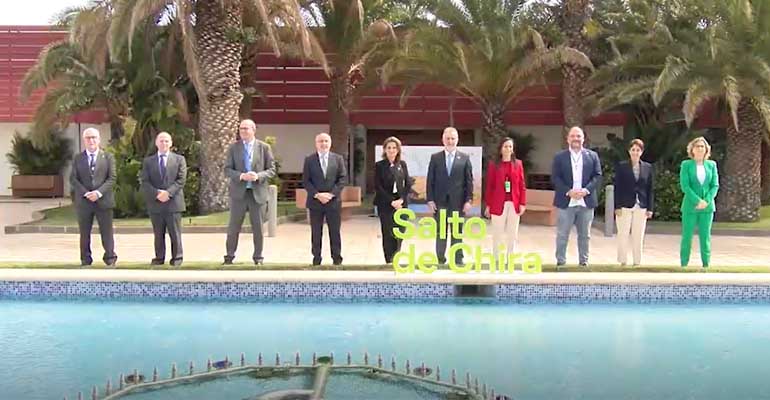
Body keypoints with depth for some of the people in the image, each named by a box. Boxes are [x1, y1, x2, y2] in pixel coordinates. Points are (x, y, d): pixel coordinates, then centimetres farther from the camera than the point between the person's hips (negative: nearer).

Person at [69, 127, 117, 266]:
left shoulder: (108, 157, 6)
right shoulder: (78, 158, 10)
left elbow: (112, 178, -1)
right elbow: (73, 179, 3)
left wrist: (99, 192, -14)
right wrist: (86, 193, -12)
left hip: (103, 200, -1)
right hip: (83, 201, 1)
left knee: (107, 233, 1)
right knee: (84, 233, 5)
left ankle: (110, 259, 10)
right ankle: (85, 260, 12)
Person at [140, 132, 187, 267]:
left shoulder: (179, 159, 8)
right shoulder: (148, 161, 12)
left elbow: (181, 180, -2)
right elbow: (145, 182, 3)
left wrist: (168, 192, -15)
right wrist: (157, 193, -14)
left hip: (173, 202, -2)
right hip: (155, 203, 2)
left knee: (175, 233, 0)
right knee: (158, 234, 6)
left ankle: (177, 258, 7)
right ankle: (159, 258, 13)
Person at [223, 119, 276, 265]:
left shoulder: (264, 147, 3)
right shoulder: (233, 147, 6)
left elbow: (271, 169, 2)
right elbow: (227, 169, 2)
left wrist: (258, 176, -16)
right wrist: (241, 176, -16)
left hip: (258, 192, 0)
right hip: (239, 192, 0)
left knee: (258, 227, 5)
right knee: (233, 226, 3)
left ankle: (258, 257, 16)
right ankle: (229, 256, 13)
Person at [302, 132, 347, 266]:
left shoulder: (338, 159, 6)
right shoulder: (309, 160, 5)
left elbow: (342, 179, 1)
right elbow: (306, 180, 0)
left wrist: (331, 194, -11)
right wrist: (317, 195, -12)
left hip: (333, 201, 0)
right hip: (315, 202, 0)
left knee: (335, 233, 4)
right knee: (316, 233, 4)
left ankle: (337, 259, 11)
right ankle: (316, 259, 11)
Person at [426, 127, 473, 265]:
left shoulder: (464, 158, 4)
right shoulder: (435, 158, 5)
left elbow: (469, 181, 2)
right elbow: (430, 181, 4)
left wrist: (468, 200, -5)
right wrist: (430, 200, -4)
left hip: (458, 202, 0)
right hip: (440, 201, 0)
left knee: (457, 232, 5)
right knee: (440, 232, 5)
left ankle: (458, 260, 11)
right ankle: (440, 260, 12)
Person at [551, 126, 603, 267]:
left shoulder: (592, 156, 9)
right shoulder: (559, 157, 5)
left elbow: (598, 176, 3)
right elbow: (555, 178, -2)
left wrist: (586, 190, -13)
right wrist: (568, 191, -15)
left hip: (586, 201, 2)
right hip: (566, 202, -1)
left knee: (584, 234, 8)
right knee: (562, 234, 1)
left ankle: (584, 261, 17)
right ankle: (560, 261, 9)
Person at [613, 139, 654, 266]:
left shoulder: (648, 167, 9)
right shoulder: (621, 166, 2)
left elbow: (650, 189, 9)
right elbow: (617, 187, -1)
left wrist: (650, 208, 3)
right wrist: (617, 206, -8)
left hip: (641, 207, 2)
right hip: (625, 206, -2)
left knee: (638, 237, 5)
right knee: (623, 235, -1)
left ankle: (637, 262, 11)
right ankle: (623, 262, 7)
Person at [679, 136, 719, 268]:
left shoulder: (711, 165, 9)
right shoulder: (686, 165, 1)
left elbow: (715, 185, 4)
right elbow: (684, 186, -7)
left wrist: (706, 201, -12)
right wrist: (698, 201, -16)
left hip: (707, 207, 2)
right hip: (690, 206, -2)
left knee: (705, 236, 3)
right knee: (687, 237, 0)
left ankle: (706, 264, 8)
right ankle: (684, 264, 6)